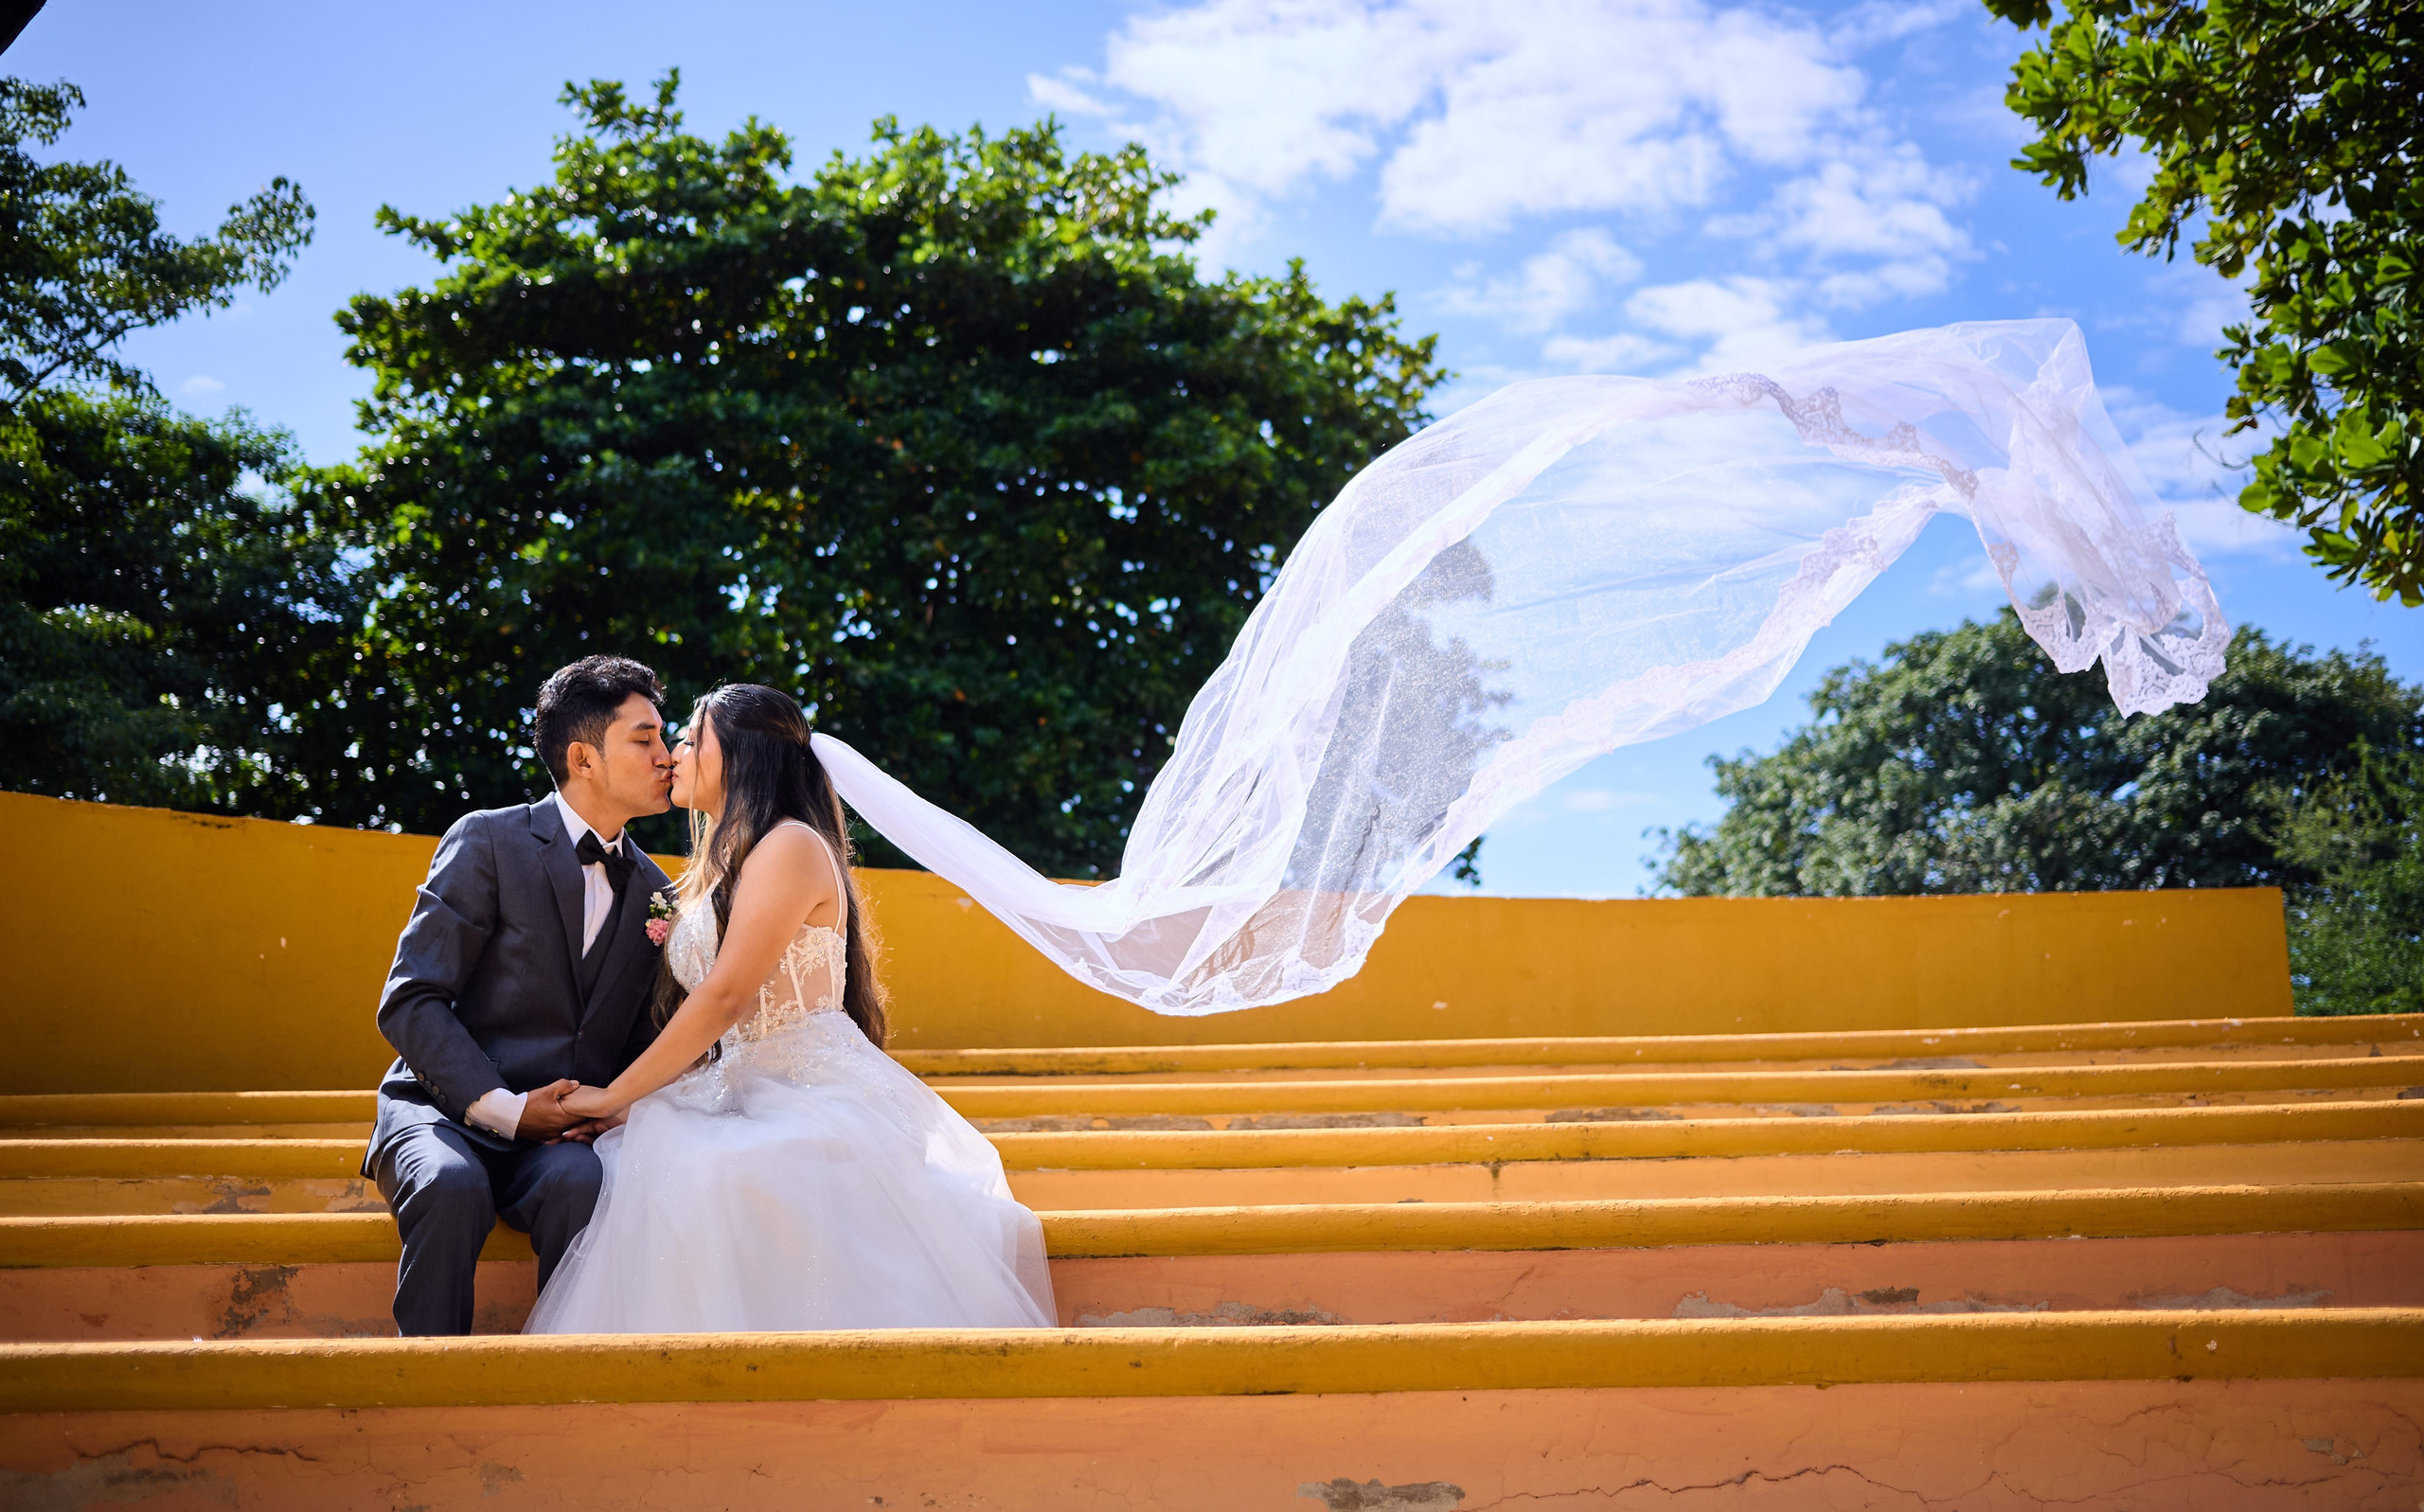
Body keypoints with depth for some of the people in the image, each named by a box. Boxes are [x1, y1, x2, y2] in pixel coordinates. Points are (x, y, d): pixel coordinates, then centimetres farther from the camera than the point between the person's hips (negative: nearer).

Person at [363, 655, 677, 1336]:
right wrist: (504, 1108, -18)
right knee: (452, 1186, -37)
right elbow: (409, 1002, -7)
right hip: (444, 1107, -2)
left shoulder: (652, 892, 14)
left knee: (581, 1181, -33)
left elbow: (644, 1039, 18)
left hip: (564, 1133, 3)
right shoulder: (489, 840, -2)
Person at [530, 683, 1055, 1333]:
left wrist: (616, 1096, -10)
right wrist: (628, 1104, -3)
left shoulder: (792, 845, -7)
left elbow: (725, 997, -15)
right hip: (743, 1096, 8)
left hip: (815, 1099, -8)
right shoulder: (715, 869, 22)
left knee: (709, 1176, -35)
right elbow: (695, 1025, 15)